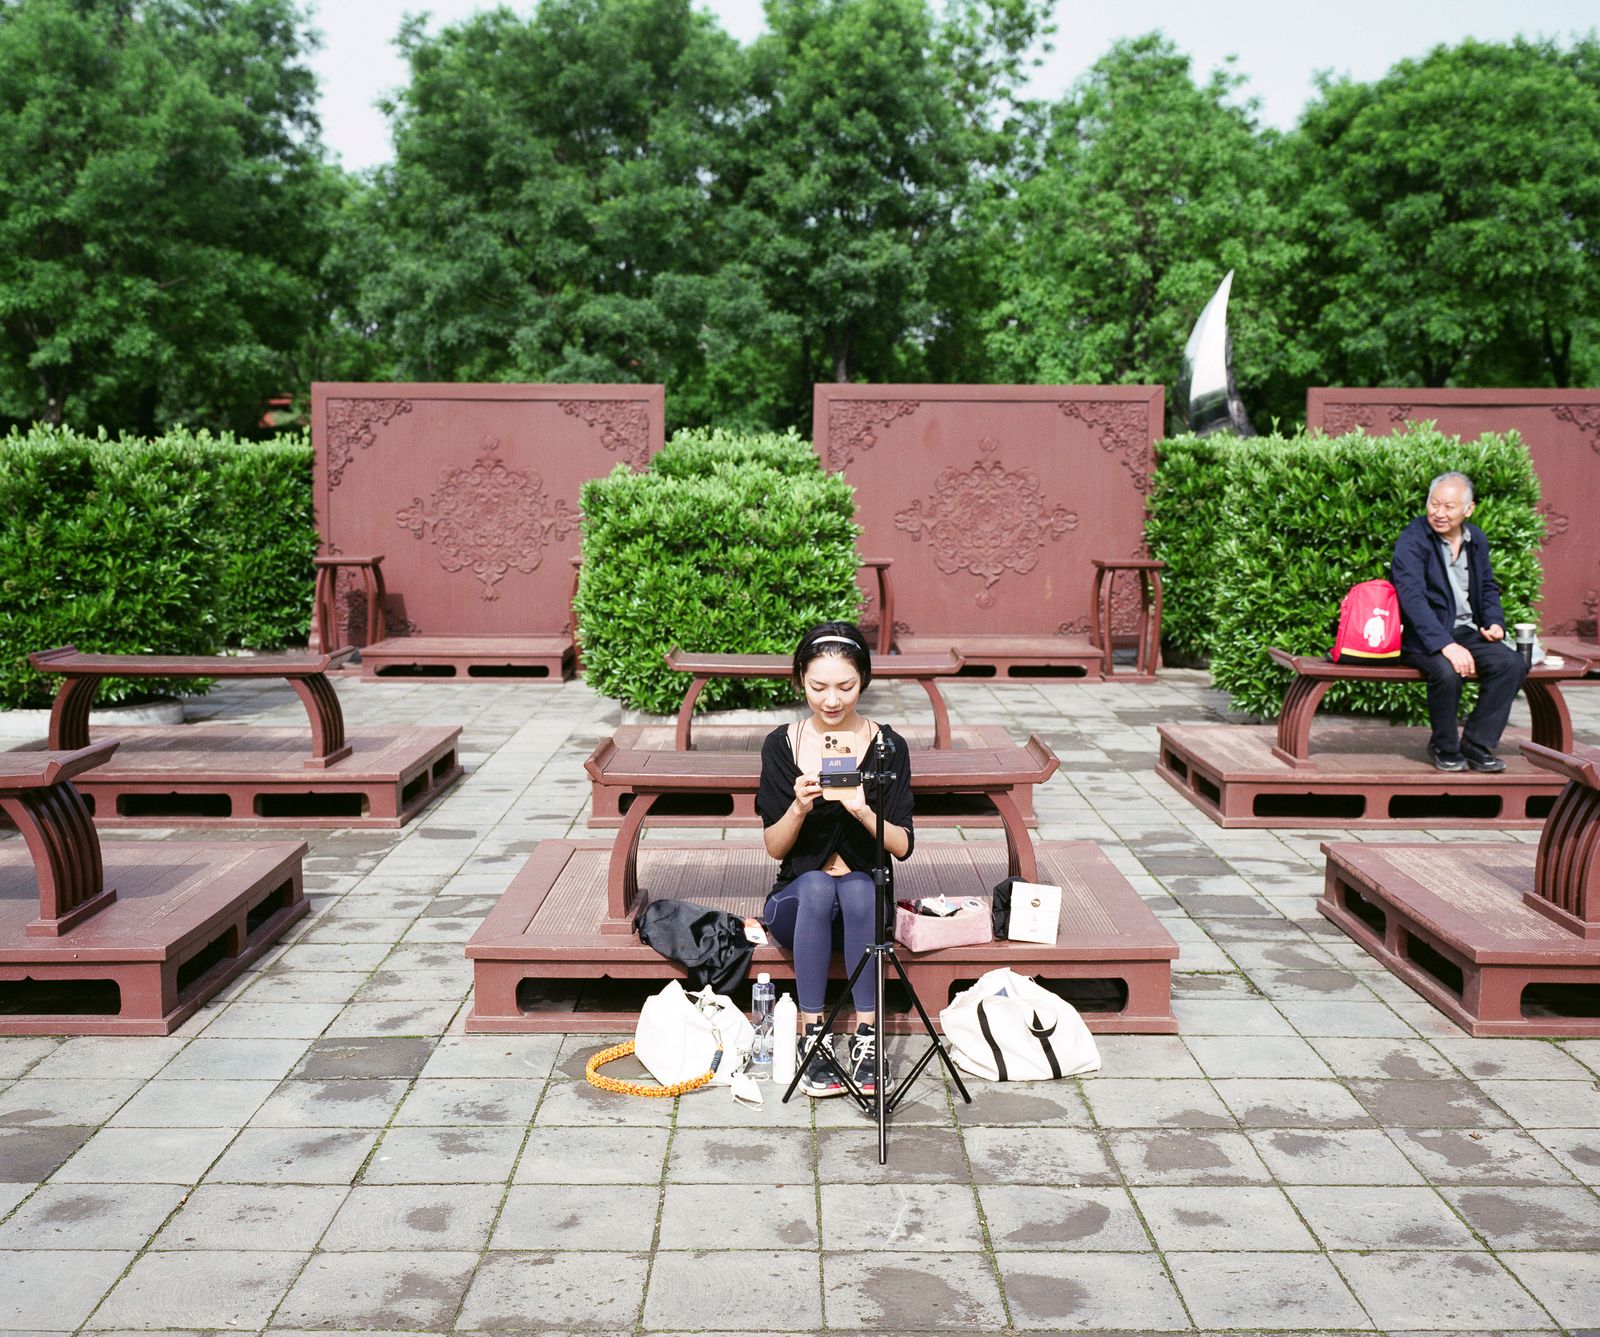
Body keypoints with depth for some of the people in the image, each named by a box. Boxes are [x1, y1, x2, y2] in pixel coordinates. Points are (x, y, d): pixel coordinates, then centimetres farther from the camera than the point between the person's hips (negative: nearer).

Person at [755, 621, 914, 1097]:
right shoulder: (781, 745, -3)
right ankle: (814, 1038, -29)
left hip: (867, 898, 0)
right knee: (816, 885, -34)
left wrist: (863, 812, -25)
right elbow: (774, 847, -2)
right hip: (798, 901, 0)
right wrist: (799, 808, -22)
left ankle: (867, 1038, -28)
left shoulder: (888, 746, -3)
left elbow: (902, 846, -6)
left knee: (858, 889, -35)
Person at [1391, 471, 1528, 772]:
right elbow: (1412, 598, -22)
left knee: (1512, 664, -18)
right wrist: (1446, 645, -32)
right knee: (1447, 671, -34)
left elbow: (1488, 588, 23)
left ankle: (1477, 744, -4)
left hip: (1467, 631, 6)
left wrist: (1495, 622, 1)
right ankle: (1444, 747, -7)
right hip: (1424, 636, -6)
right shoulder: (1411, 540, -11)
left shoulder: (1476, 539, 11)